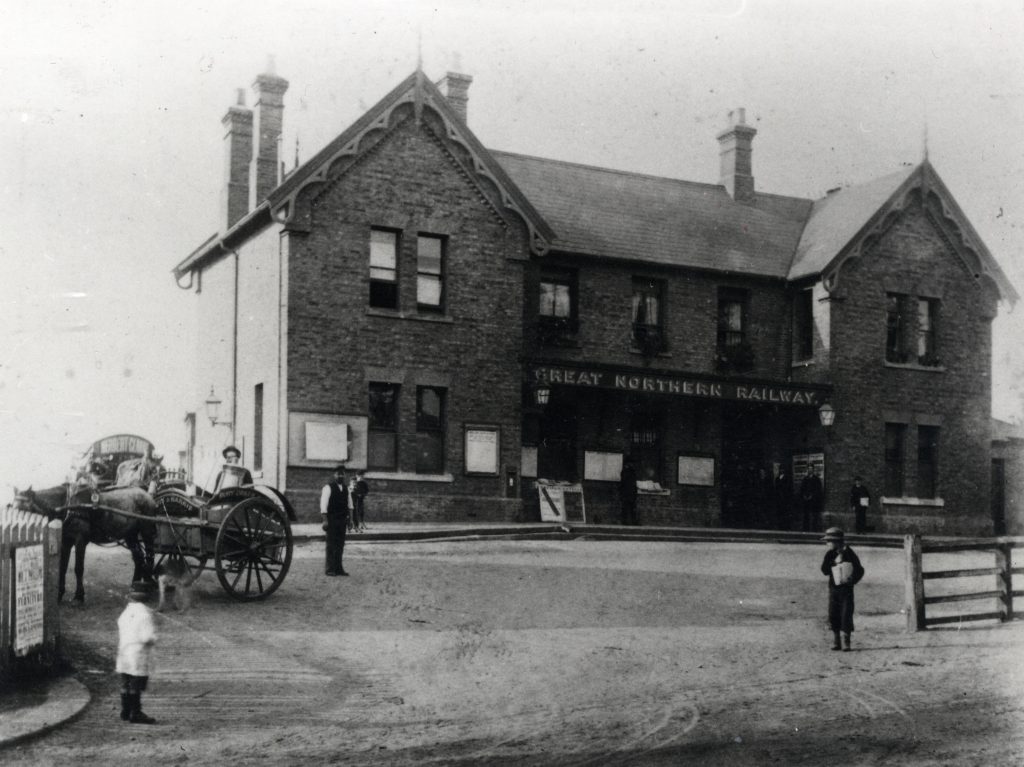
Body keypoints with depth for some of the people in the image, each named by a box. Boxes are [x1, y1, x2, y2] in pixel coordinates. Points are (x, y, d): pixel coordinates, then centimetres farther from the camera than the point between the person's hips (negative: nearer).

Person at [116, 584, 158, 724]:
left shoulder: (125, 613, 7)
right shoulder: (145, 613, -14)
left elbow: (119, 638, 12)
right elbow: (147, 637, -19)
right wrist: (153, 639, 1)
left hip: (124, 654, 6)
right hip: (139, 657, -6)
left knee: (126, 685, 14)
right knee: (136, 686, -1)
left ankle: (126, 712, 23)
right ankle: (135, 714, 2)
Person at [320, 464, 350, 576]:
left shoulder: (345, 488, 13)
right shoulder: (328, 487, -7)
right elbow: (324, 504, -11)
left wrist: (348, 519, 13)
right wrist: (325, 520, -17)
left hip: (342, 520, 6)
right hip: (331, 520, -6)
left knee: (340, 545, 8)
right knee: (331, 545, -5)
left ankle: (338, 568, 13)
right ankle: (329, 569, -1)